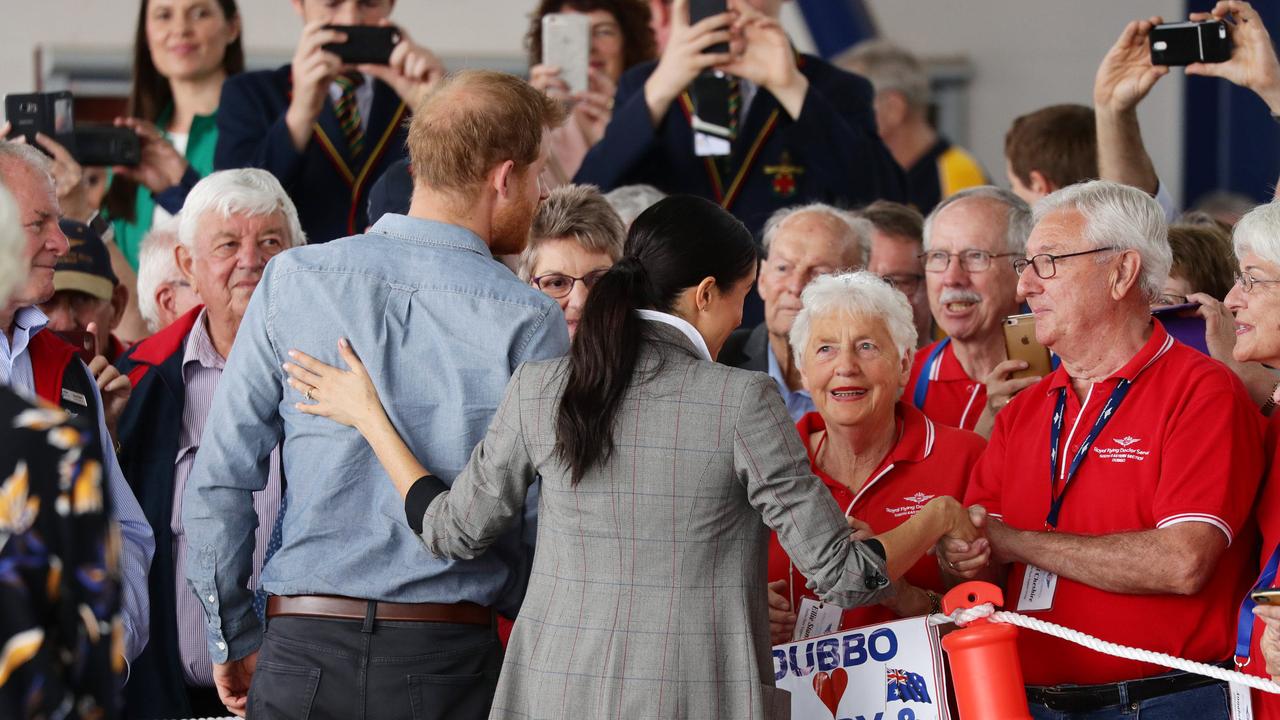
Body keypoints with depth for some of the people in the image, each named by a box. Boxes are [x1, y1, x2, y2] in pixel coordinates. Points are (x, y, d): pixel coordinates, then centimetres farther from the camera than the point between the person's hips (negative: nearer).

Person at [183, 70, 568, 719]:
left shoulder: (293, 280, 1)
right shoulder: (529, 322, -6)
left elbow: (216, 482, 1)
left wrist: (232, 639, 13)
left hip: (303, 647, 2)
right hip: (450, 660, -2)